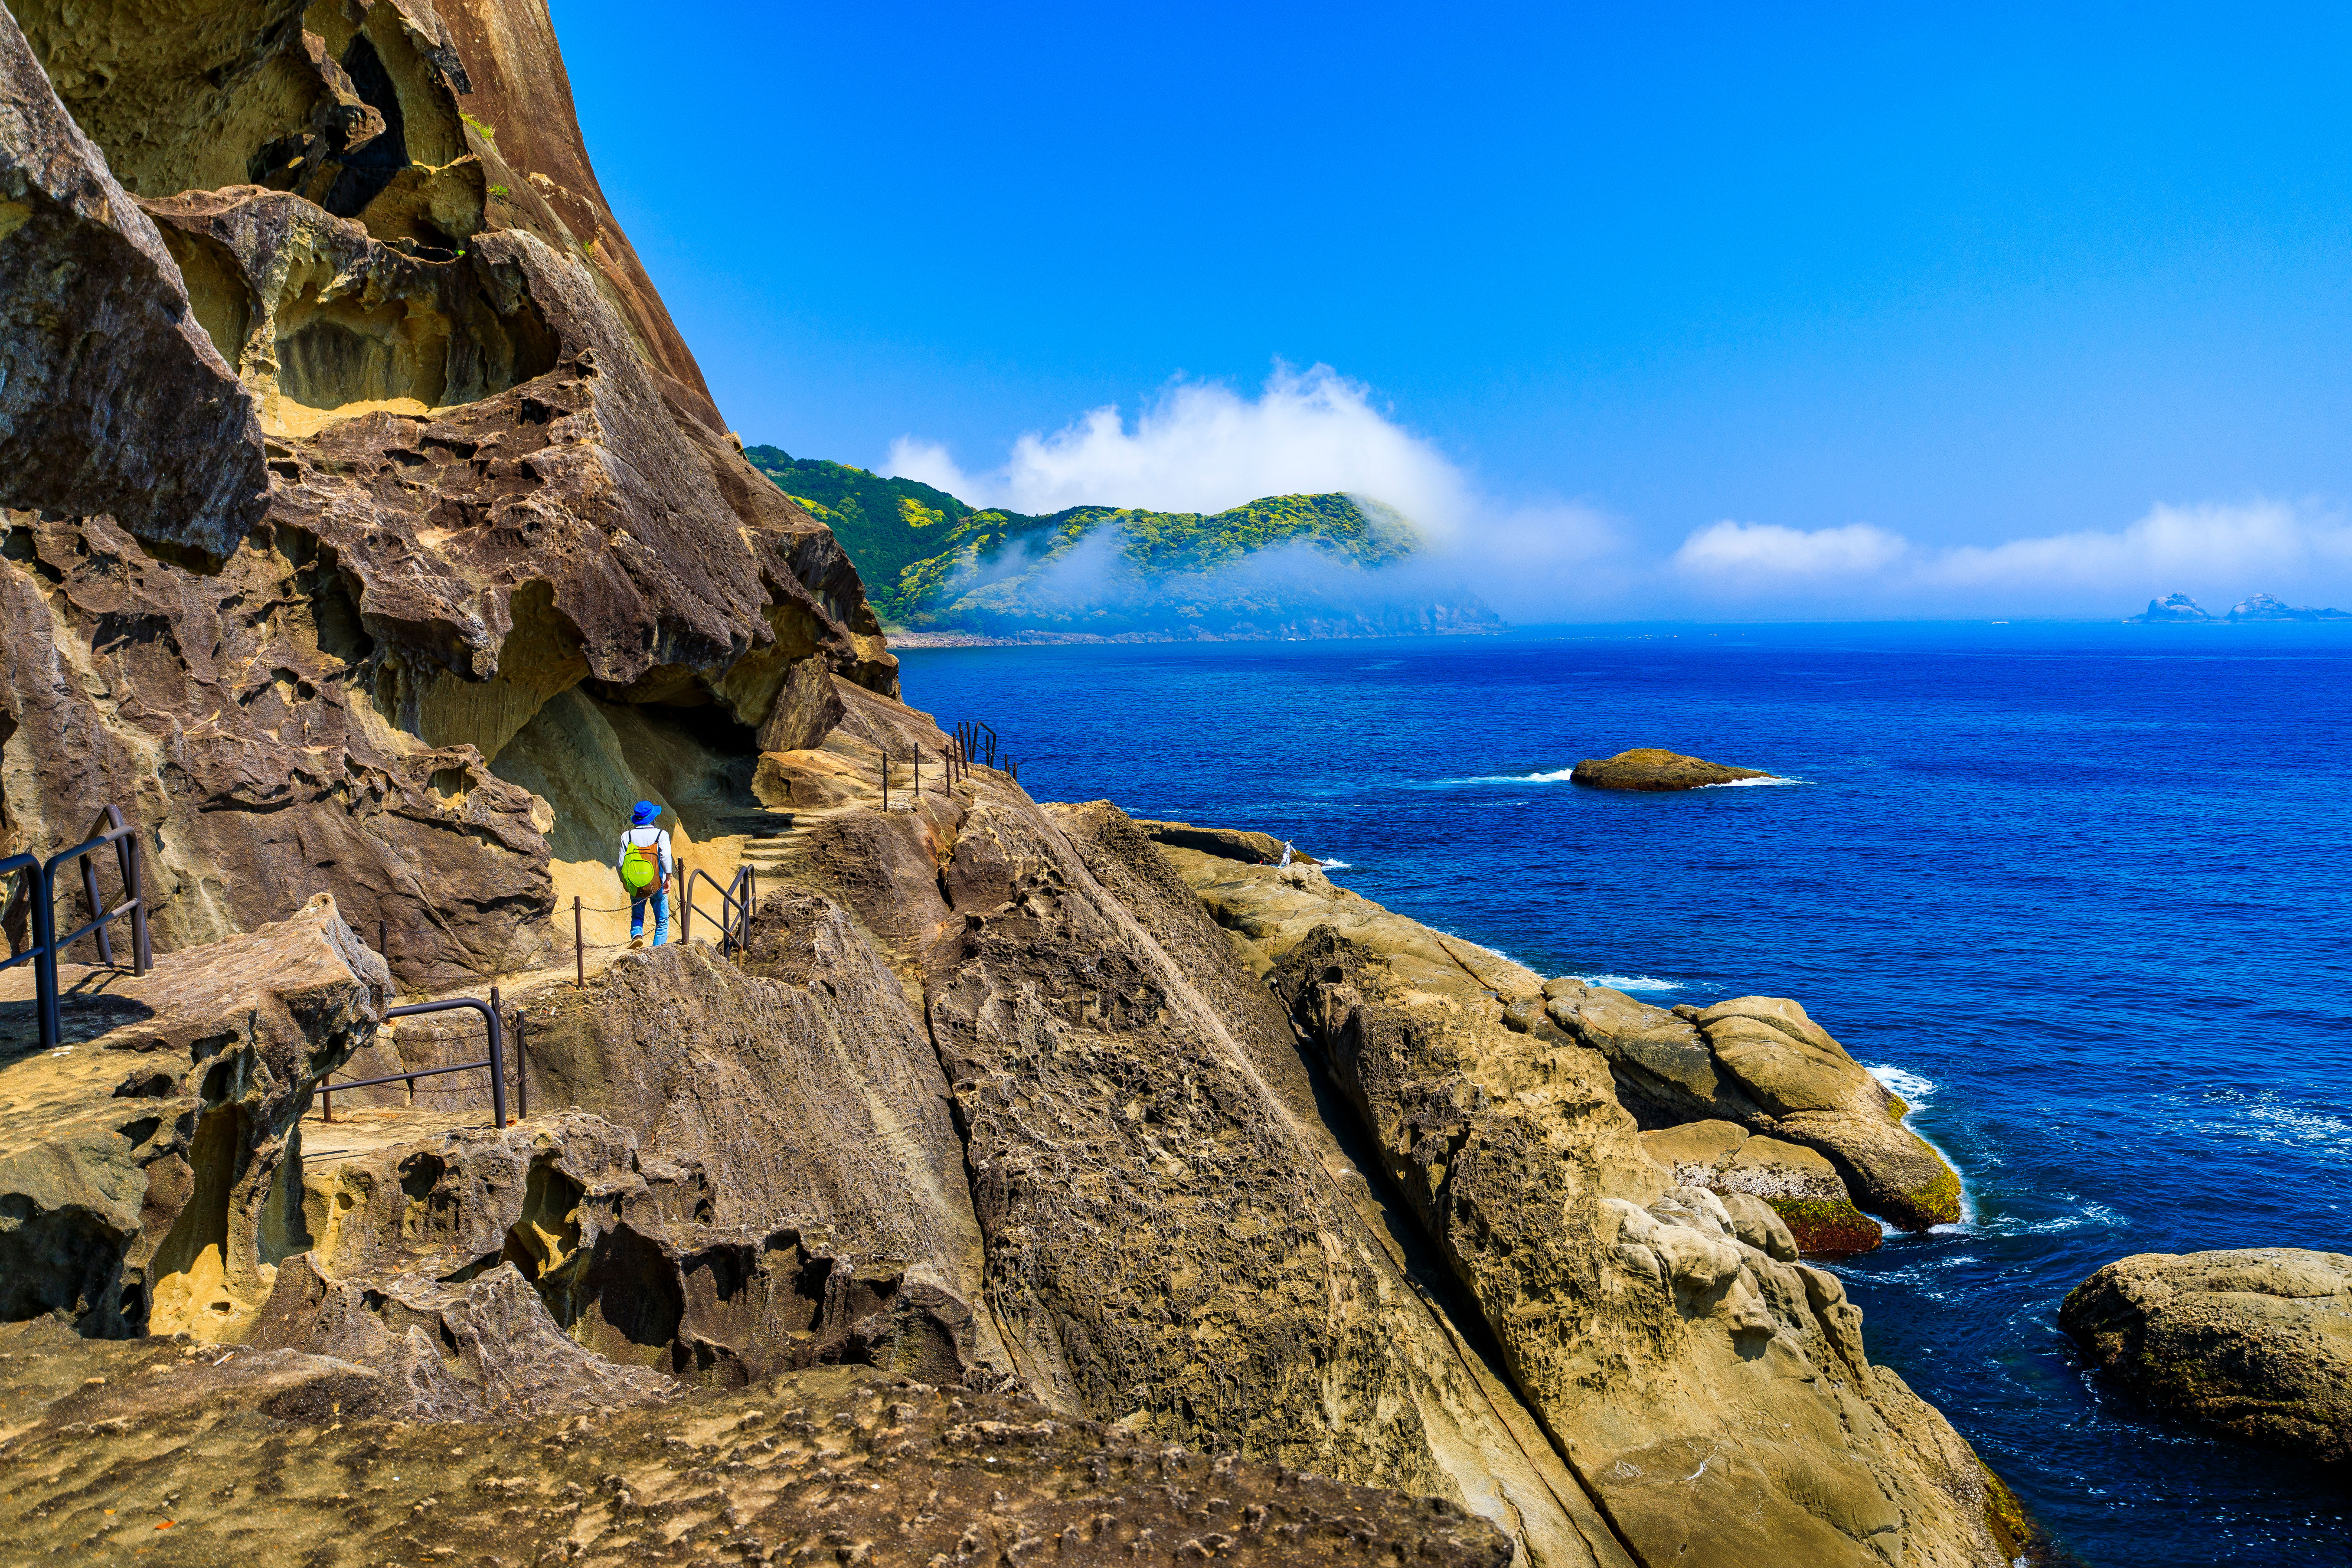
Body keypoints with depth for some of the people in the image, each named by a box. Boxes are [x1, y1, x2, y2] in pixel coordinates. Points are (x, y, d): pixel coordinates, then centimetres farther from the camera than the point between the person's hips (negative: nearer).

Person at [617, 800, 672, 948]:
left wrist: (623, 881, 16)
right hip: (657, 886, -2)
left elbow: (620, 864, 0)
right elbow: (666, 856, -21)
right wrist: (668, 878, -17)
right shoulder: (661, 835, -6)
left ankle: (637, 935, -7)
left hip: (635, 886, 2)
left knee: (637, 917, 21)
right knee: (662, 921, 13)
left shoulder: (627, 836, 0)